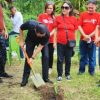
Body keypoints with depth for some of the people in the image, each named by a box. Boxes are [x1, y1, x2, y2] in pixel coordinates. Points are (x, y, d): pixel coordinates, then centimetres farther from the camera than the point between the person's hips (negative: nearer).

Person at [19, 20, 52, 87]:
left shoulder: (47, 34, -39)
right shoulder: (30, 24, -39)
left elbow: (40, 47, -29)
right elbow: (21, 29, -15)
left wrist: (32, 57, -28)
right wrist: (21, 41, -13)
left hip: (42, 42, 0)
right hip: (30, 40, 0)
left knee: (45, 57, -12)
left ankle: (45, 78, 0)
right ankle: (25, 79, 4)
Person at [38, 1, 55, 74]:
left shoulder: (54, 18, 2)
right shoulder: (41, 16, -1)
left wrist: (55, 41, -1)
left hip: (51, 40, 1)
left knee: (50, 55, 9)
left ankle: (50, 69, 24)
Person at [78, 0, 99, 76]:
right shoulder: (83, 15, 4)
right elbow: (79, 26, 0)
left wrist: (89, 36, -13)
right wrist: (84, 35, -12)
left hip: (92, 39, -1)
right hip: (83, 39, 1)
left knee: (92, 56, 7)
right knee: (83, 56, 10)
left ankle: (92, 71, 18)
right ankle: (81, 70, 21)